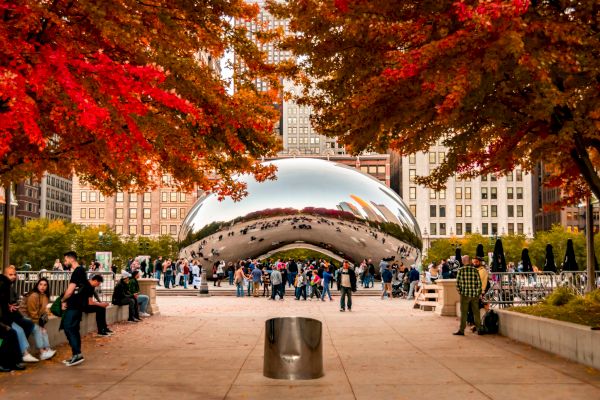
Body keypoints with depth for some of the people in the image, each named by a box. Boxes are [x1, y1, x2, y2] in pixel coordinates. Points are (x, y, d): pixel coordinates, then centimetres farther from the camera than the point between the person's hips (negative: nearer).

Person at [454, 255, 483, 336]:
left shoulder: (460, 270, -5)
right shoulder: (475, 270, -1)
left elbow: (457, 283, -4)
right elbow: (479, 283, 0)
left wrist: (460, 292, 9)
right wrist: (478, 293, 11)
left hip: (465, 294, -2)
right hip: (474, 295, 2)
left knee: (463, 313, 4)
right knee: (476, 312, 10)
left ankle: (461, 330, 7)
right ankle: (479, 329, 15)